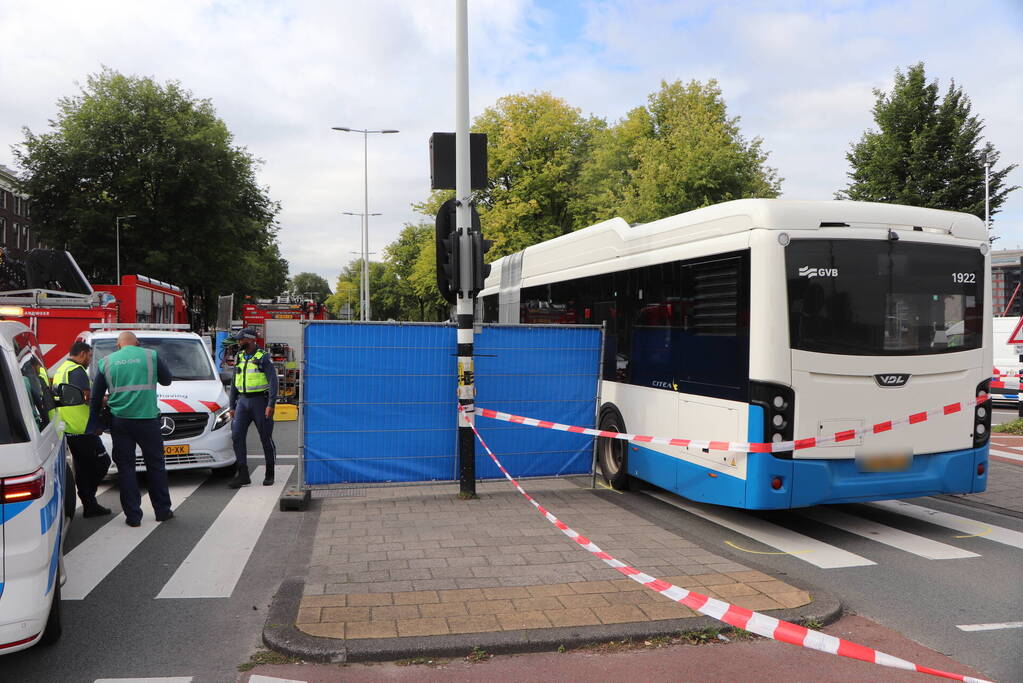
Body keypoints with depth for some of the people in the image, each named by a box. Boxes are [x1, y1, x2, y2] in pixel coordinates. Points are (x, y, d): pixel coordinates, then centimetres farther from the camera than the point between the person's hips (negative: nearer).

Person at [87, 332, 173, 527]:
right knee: (156, 466, 10)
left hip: (120, 421, 1)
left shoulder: (106, 362, 8)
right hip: (147, 418, -1)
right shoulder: (151, 356, 0)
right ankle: (162, 511, 17)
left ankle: (133, 515, 7)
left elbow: (95, 397, 11)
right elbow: (167, 380, 12)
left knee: (125, 467, 7)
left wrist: (95, 424, 17)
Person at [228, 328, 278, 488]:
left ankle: (269, 474, 15)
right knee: (237, 435, -7)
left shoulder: (264, 357, -6)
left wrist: (271, 404, -21)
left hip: (260, 401, -5)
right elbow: (234, 384, 18)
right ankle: (243, 475, -5)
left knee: (266, 438, 2)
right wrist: (232, 406, 14)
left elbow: (273, 382, -12)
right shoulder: (239, 358, 13)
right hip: (243, 401, 5)